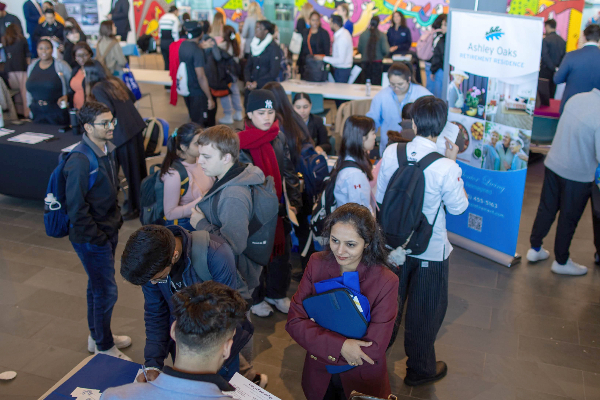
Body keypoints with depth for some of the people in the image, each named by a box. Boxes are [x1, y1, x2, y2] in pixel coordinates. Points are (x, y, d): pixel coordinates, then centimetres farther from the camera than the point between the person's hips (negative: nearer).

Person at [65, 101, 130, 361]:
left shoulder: (106, 150, 4)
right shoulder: (80, 162, -26)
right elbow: (76, 208, -24)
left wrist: (116, 220, 12)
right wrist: (97, 238, -17)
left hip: (108, 232, 9)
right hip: (91, 239, -9)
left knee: (98, 287, 22)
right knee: (106, 292, 2)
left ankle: (98, 336, 40)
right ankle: (104, 347, 21)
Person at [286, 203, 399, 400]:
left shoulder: (386, 282, -23)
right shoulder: (317, 264, -14)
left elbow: (373, 350, -24)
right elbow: (294, 322, -16)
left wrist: (319, 335, -22)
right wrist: (340, 345, -28)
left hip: (361, 384, -2)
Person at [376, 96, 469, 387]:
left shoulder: (391, 152, -13)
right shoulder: (446, 168, -26)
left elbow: (380, 196, -3)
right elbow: (458, 207, -9)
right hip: (430, 250, -4)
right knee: (426, 310, 17)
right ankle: (420, 369, 36)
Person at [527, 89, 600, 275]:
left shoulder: (576, 98, -7)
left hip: (553, 164, 6)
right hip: (578, 175, -6)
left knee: (546, 209, 20)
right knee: (569, 218, 12)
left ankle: (535, 248, 36)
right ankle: (561, 261, 30)